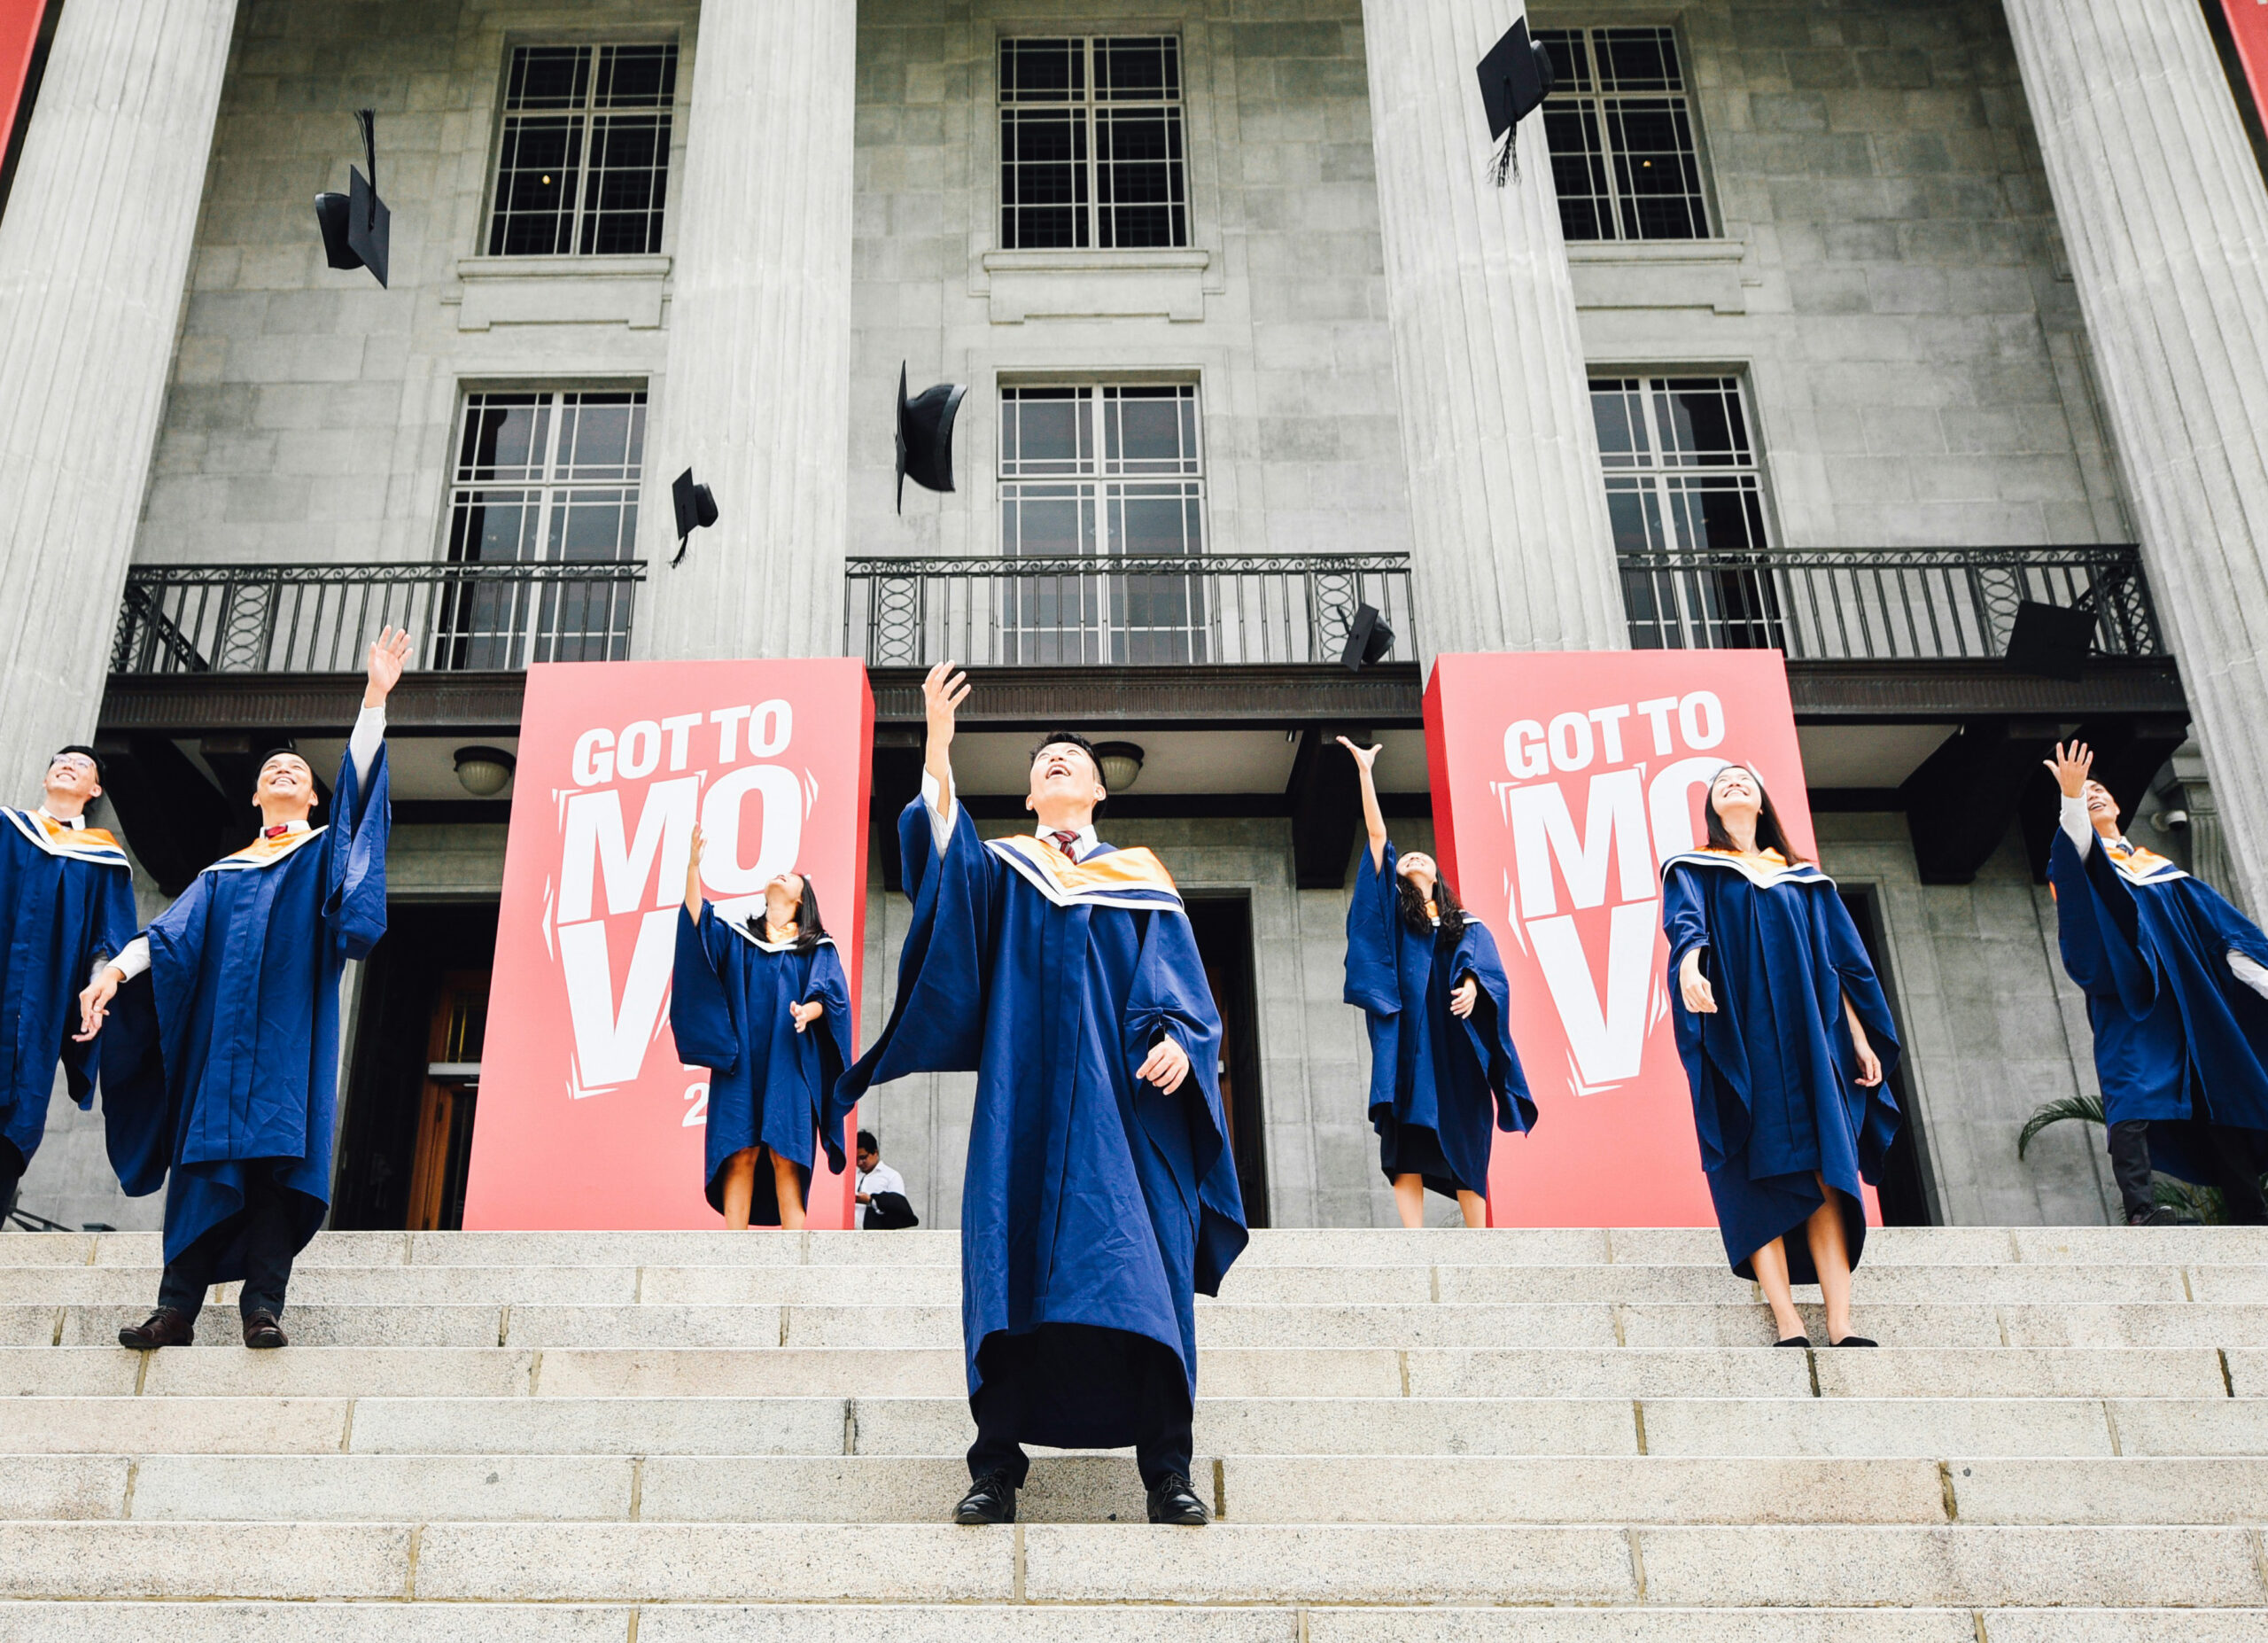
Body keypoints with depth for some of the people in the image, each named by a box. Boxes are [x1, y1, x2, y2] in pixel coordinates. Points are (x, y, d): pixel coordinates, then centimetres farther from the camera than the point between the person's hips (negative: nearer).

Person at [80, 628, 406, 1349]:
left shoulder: (325, 850, 18)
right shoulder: (223, 872, 23)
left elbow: (359, 778, 4)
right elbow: (172, 929, 10)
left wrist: (376, 695, -7)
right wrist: (116, 969, -9)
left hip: (293, 1023, -2)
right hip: (221, 1023, 3)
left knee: (281, 1149, -12)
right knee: (206, 1152, -5)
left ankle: (263, 1306, -16)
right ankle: (176, 1309, -7)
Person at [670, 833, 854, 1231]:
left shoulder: (818, 948, 14)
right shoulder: (736, 933, 18)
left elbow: (830, 996, 1)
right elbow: (697, 917, 0)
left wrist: (807, 1012, -22)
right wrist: (693, 864, -12)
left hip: (788, 1067, -1)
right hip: (741, 1063, 1)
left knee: (785, 1158, -8)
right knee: (739, 1155, -6)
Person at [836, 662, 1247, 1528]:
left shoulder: (1142, 877, 18)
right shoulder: (998, 868, 18)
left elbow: (1181, 979, 9)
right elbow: (939, 842, -4)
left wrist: (1177, 1039, -13)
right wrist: (939, 740, -17)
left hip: (1126, 1102, 0)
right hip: (1026, 1100, 0)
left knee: (1143, 1272, -8)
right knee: (1013, 1267, -6)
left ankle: (1167, 1471, -5)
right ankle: (997, 1468, -2)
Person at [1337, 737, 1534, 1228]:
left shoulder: (1468, 927, 20)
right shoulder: (1393, 911, 18)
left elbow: (1486, 967, 2)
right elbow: (1377, 835, 12)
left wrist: (1472, 986, -21)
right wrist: (1365, 771, 8)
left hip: (1456, 1045, 1)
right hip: (1408, 1038, -1)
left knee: (1466, 1149, 0)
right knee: (1407, 1145, -10)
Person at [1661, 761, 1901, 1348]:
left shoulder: (1804, 879, 22)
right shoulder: (1694, 870, 13)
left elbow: (1840, 962, 17)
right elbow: (1686, 921, -9)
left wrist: (1859, 1037, 7)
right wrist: (1690, 966, -32)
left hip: (1805, 1034, 3)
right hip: (1736, 1036, -3)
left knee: (1824, 1171, -8)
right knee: (1756, 1175, -11)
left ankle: (1840, 1324, -14)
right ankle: (1789, 1324, -16)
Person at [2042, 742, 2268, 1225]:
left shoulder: (2162, 868, 25)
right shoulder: (2084, 862, 13)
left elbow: (2222, 927, 21)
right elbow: (2075, 844, -13)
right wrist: (2071, 796, -33)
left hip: (2191, 1001, 5)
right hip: (2126, 1000, -4)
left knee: (2222, 1101, 1)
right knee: (2130, 1098, -21)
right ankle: (2141, 1212, -31)